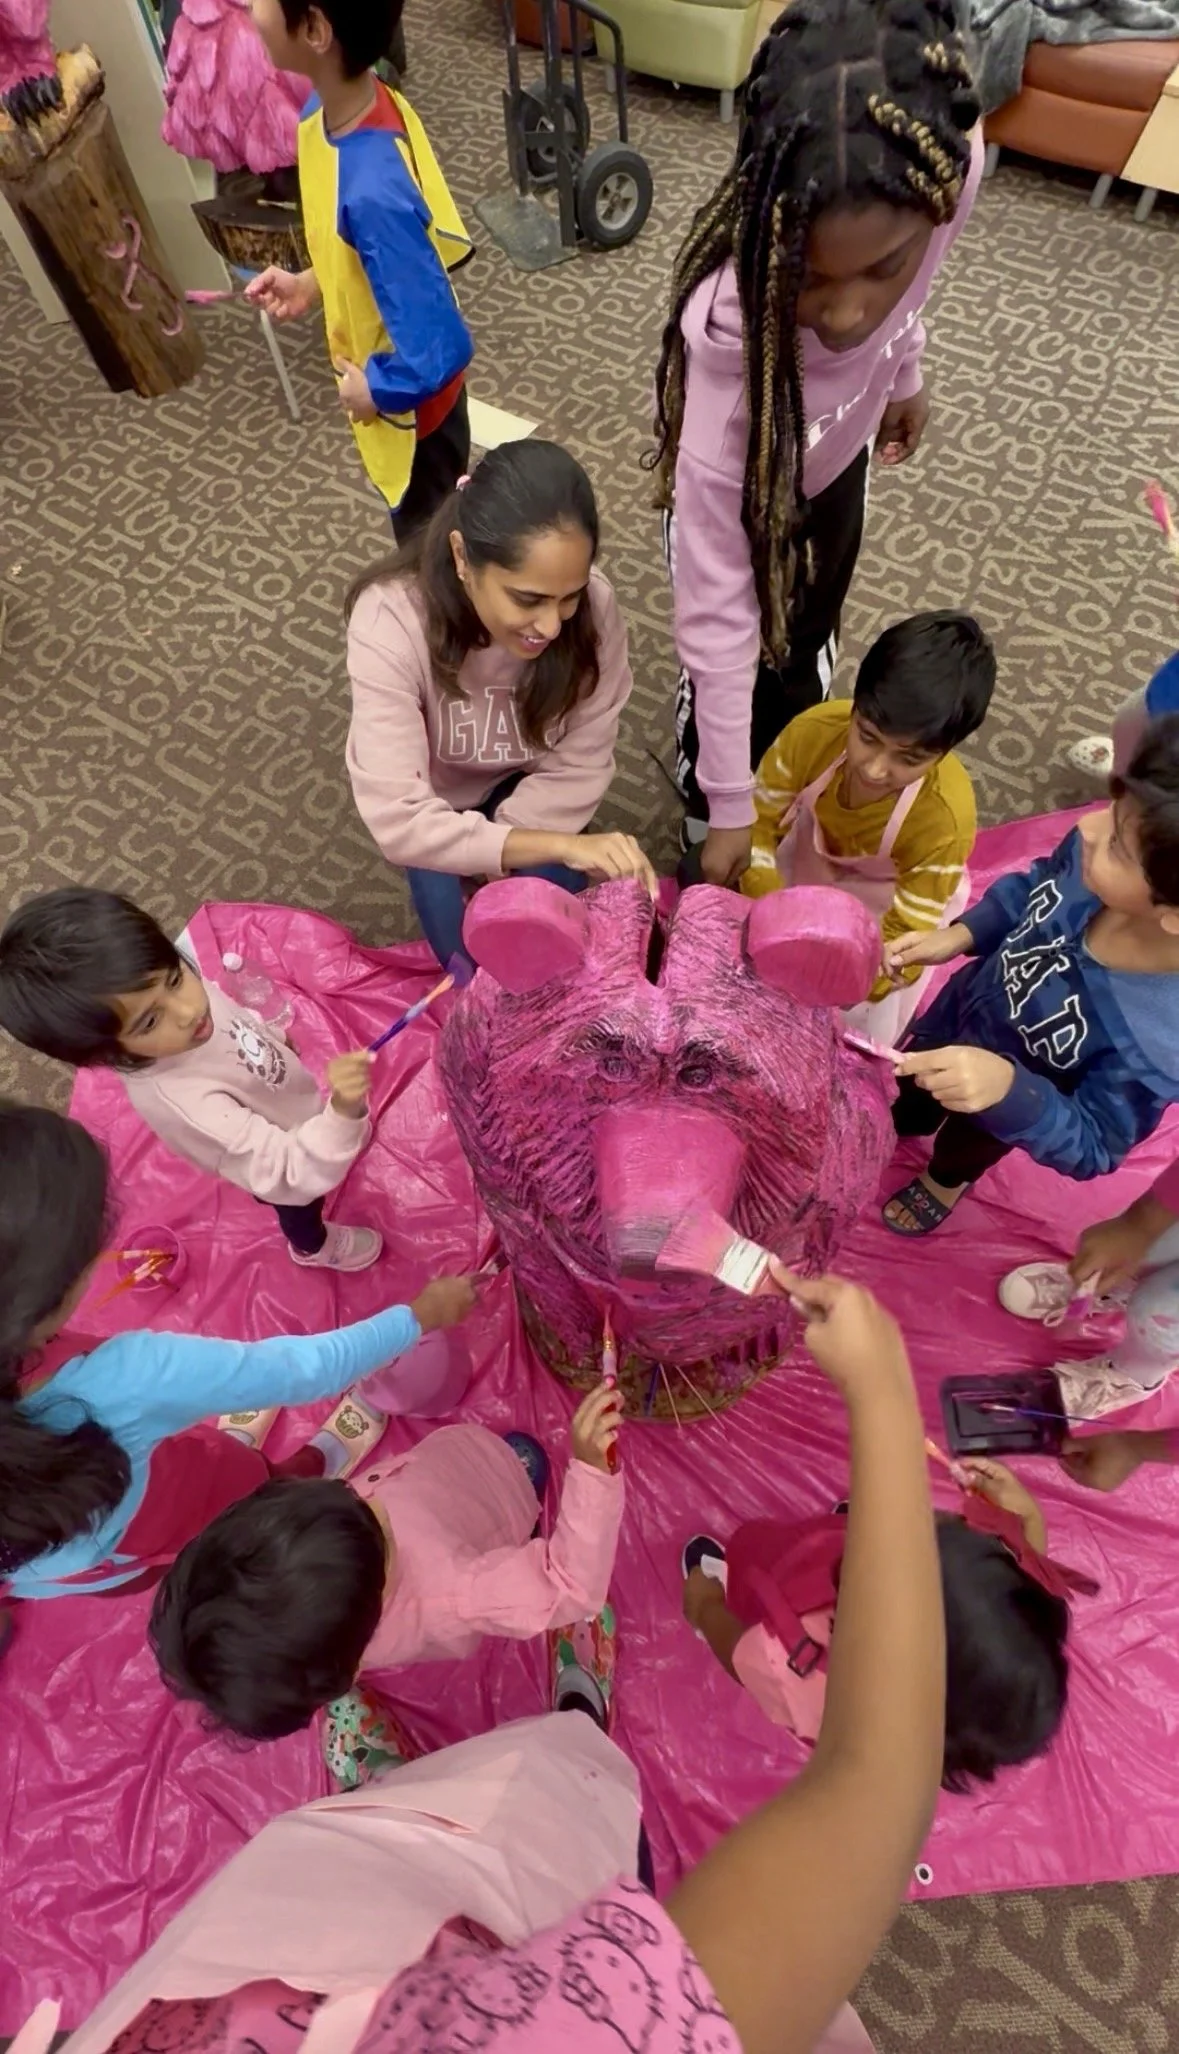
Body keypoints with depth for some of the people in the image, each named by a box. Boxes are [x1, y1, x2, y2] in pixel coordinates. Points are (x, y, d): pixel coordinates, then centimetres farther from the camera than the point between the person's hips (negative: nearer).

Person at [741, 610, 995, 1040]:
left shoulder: (945, 818, -38)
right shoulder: (813, 730, -33)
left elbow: (903, 939, -31)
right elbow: (757, 824, -19)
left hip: (886, 901, -3)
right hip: (811, 858, 3)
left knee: (860, 1035, -6)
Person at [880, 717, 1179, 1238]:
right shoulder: (1091, 851, -33)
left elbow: (1091, 1145, -30)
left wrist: (1008, 1089, -48)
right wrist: (957, 935, -22)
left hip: (1010, 1107, -2)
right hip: (960, 1010, 3)